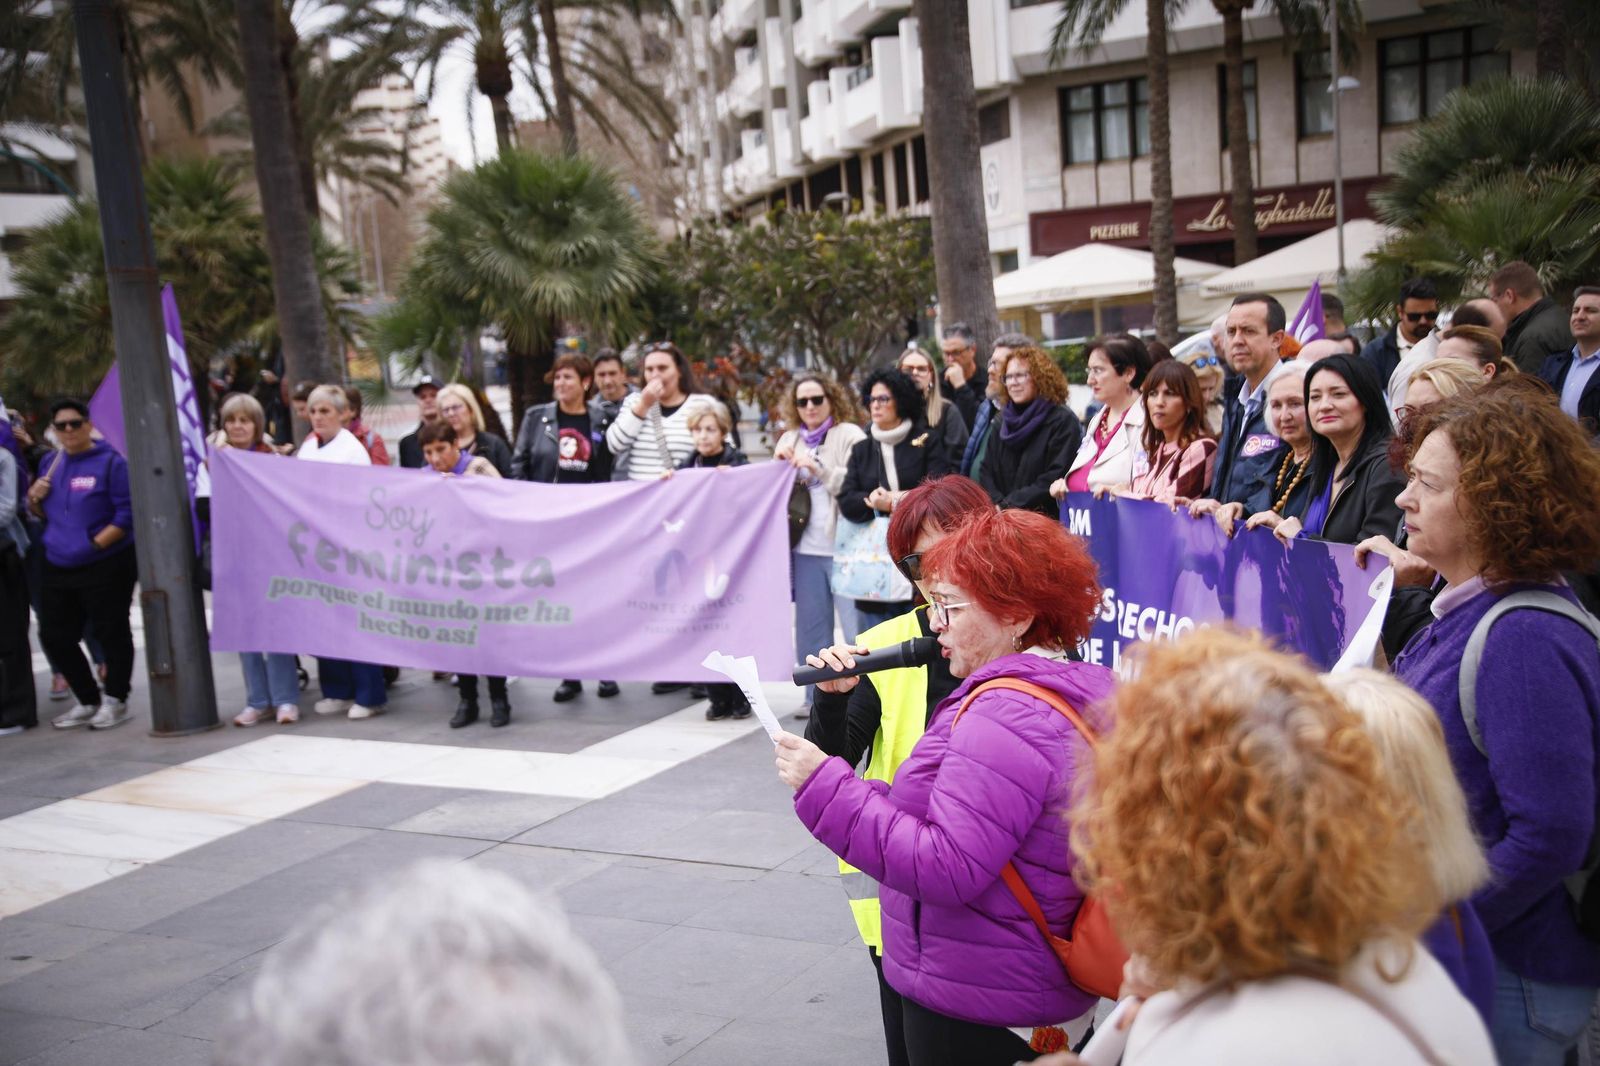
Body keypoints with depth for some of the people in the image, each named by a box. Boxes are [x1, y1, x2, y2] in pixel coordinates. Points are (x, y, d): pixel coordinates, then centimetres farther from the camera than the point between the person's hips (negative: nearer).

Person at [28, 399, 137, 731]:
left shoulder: (111, 462, -8)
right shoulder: (50, 464, 12)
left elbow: (127, 514, -12)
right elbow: (42, 514, 20)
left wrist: (96, 543, -18)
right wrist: (34, 499, -1)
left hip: (105, 567, -7)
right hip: (58, 568, 7)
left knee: (111, 634, 4)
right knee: (54, 637, 11)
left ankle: (115, 702, 19)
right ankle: (88, 702, 26)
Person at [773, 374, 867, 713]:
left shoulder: (850, 435, -1)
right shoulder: (789, 439, 16)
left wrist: (819, 469, -18)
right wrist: (778, 465, 0)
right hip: (806, 545, 6)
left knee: (856, 623, -7)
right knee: (810, 624, 10)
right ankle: (817, 695, 20)